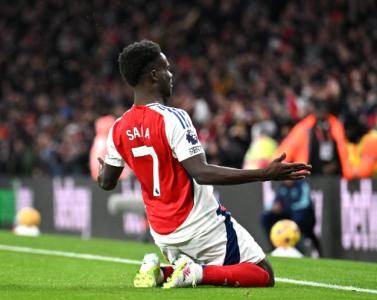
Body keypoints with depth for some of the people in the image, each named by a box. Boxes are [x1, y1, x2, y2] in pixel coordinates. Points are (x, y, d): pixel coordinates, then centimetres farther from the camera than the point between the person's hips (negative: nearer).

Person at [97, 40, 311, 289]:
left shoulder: (119, 129, 1)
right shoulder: (173, 119, -19)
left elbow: (107, 182, 12)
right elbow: (202, 173, -27)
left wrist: (102, 172, 39)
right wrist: (265, 174, -30)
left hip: (162, 233, 7)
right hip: (202, 227, -7)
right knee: (264, 276, 3)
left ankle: (157, 272, 0)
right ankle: (197, 273, -18)